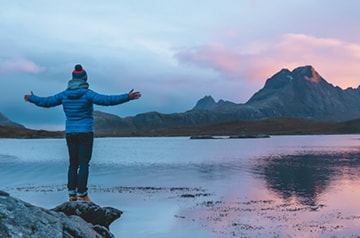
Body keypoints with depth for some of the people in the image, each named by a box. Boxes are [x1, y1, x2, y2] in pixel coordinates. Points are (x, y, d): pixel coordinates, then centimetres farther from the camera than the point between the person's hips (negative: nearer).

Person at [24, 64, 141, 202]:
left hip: (70, 133, 5)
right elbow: (106, 100, -24)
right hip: (85, 133, -5)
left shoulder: (64, 94, 3)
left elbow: (45, 102, 11)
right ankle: (81, 194, -3)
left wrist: (31, 98, 30)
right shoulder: (87, 93, -12)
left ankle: (72, 193, 10)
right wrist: (127, 97, -26)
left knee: (73, 164, 12)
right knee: (84, 164, -2)